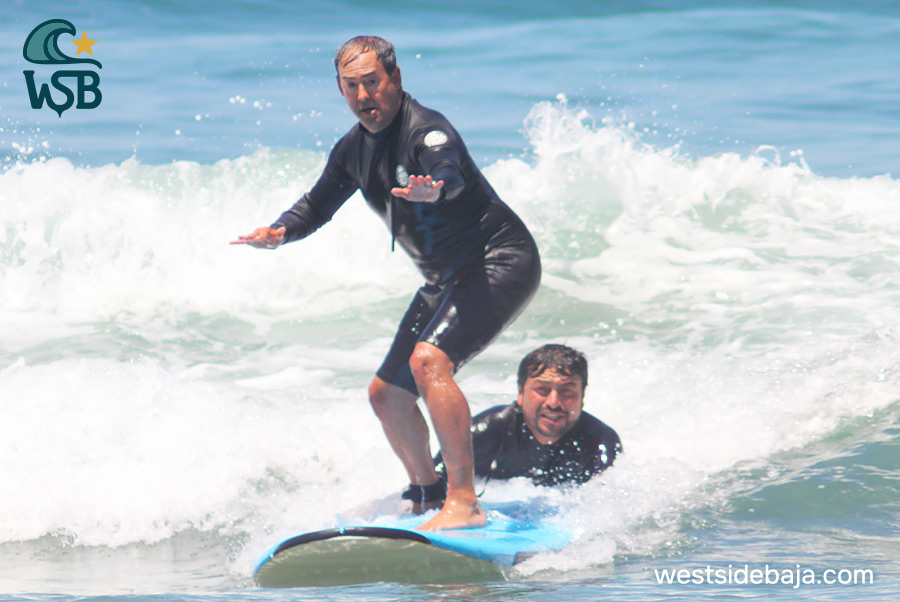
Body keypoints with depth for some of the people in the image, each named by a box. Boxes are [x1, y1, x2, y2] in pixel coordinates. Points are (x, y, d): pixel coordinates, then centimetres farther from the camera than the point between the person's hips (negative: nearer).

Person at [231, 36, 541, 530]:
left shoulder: (425, 129, -22)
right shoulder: (354, 149, 5)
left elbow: (450, 171, -43)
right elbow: (316, 205, 16)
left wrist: (434, 188, -67)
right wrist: (280, 232, -5)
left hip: (501, 262, -10)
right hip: (447, 280, 10)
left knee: (429, 360, -31)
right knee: (386, 395, 12)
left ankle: (464, 503, -32)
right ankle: (426, 494, 33)